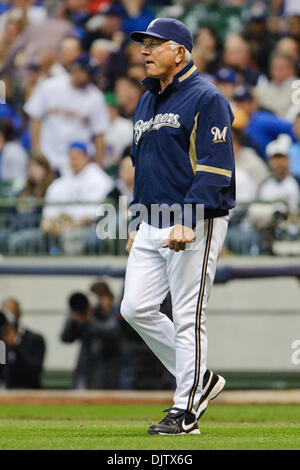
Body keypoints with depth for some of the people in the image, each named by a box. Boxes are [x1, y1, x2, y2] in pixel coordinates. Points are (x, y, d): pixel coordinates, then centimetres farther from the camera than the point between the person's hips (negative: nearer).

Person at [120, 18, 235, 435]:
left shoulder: (206, 99, -9)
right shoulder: (147, 103, 18)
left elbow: (215, 170, -16)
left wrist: (188, 223, -24)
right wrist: (136, 222, 20)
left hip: (195, 226, -9)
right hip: (152, 228, 9)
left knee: (188, 317, -5)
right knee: (136, 309, 4)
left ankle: (185, 412, 1)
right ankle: (200, 379, 18)